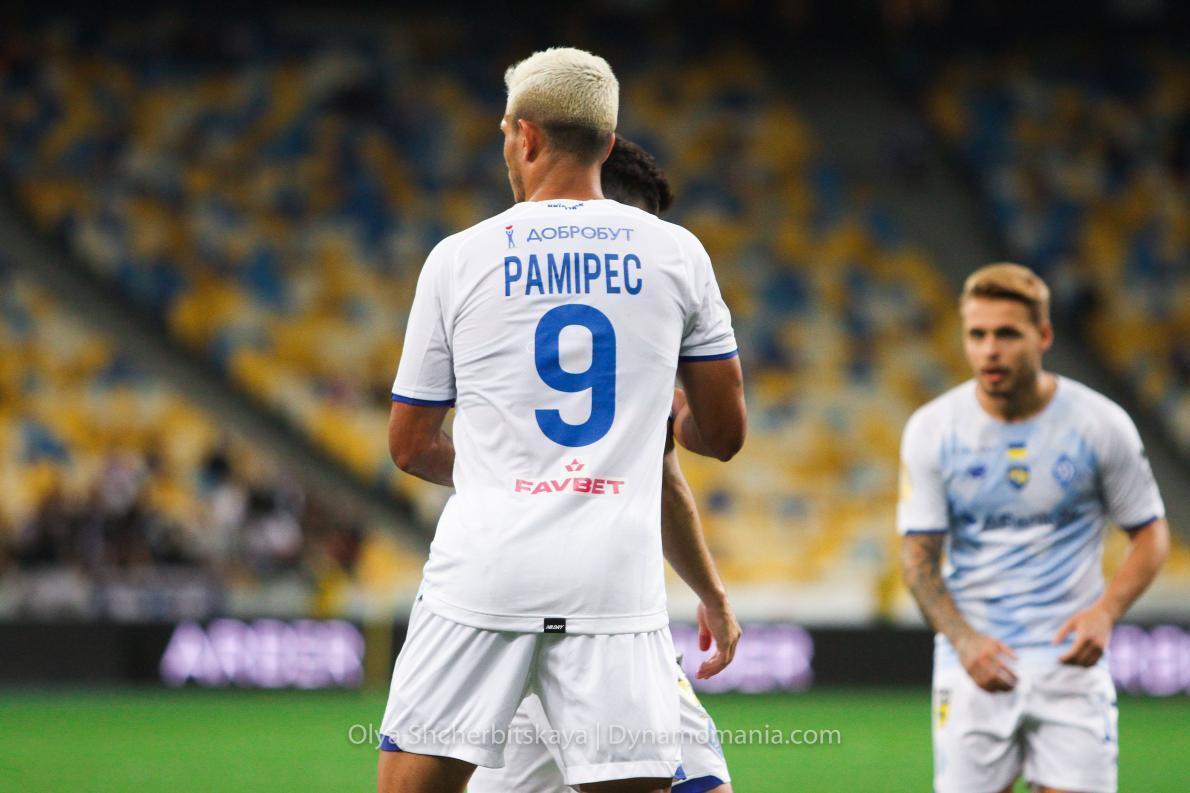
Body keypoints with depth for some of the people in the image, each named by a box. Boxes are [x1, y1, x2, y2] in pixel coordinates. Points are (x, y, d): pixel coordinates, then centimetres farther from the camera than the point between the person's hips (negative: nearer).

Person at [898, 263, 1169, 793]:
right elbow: (918, 552, -2)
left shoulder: (1100, 424, -4)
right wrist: (964, 640, -20)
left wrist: (1106, 611, -14)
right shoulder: (931, 430, -2)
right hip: (973, 658, 1)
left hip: (1070, 659, -1)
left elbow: (1150, 532, 5)